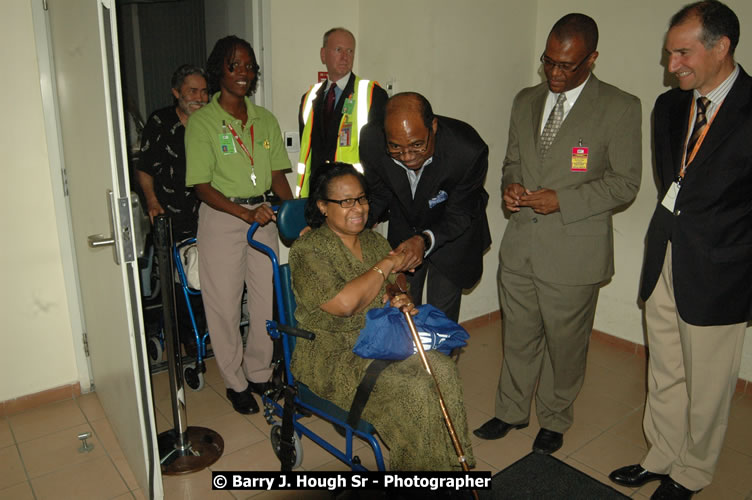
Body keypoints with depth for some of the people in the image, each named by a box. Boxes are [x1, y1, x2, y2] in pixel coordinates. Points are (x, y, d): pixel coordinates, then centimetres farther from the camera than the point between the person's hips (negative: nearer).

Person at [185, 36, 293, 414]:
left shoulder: (265, 120, 8)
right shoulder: (202, 121, -6)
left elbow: (277, 175, 9)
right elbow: (202, 185, -11)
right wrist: (245, 213, -22)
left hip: (263, 215, 4)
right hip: (220, 216, -4)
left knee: (267, 298, 8)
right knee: (224, 303, 4)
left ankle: (259, 372, 28)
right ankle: (235, 382, 22)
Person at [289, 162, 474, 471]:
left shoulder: (375, 242, 10)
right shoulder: (308, 250, -11)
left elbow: (392, 293, 18)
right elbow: (343, 304, -24)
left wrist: (400, 301, -8)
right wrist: (385, 266, -13)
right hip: (332, 354, -6)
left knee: (442, 370, -20)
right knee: (410, 391, -26)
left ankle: (448, 461, -5)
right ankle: (417, 463, -2)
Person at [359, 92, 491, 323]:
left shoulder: (469, 150, -35)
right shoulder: (372, 140, -26)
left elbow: (459, 215, -22)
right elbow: (378, 194, -9)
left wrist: (425, 240, -40)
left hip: (452, 235, -2)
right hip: (403, 232, 3)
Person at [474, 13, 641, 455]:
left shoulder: (621, 108, -6)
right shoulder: (526, 101, 10)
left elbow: (625, 183, -7)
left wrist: (562, 200, -18)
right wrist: (510, 185, -4)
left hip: (573, 251, -4)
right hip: (520, 244, 5)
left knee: (565, 343, 12)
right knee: (518, 336, 17)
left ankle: (555, 421, 35)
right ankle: (511, 411, 38)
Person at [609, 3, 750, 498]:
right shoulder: (670, 105, 7)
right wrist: (671, 232, 10)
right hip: (664, 262, 6)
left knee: (706, 387, 12)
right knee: (664, 376, 18)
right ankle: (662, 456, 38)